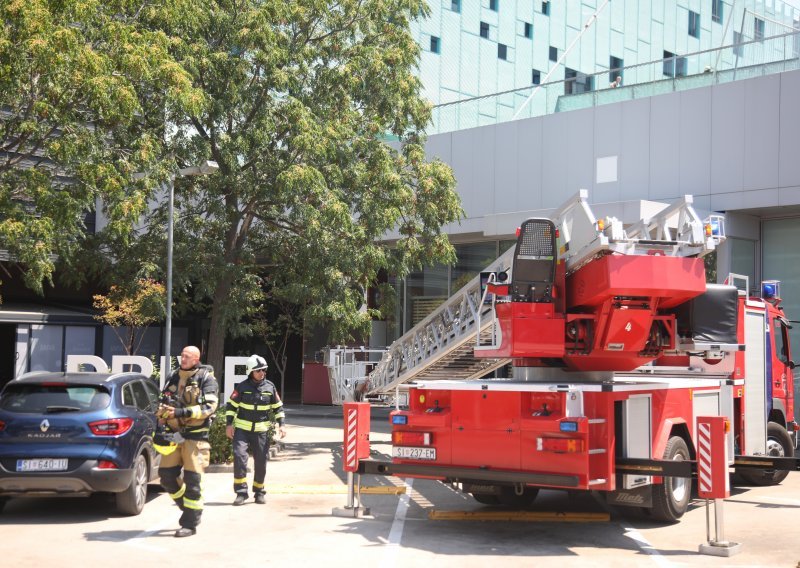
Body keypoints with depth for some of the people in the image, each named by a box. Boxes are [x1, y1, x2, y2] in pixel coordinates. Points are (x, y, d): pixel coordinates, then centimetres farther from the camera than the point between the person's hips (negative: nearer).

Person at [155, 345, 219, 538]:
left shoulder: (206, 379, -4)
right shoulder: (173, 377, 14)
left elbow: (209, 406, -14)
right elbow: (163, 401, 25)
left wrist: (181, 412, -21)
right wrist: (163, 413, 2)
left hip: (195, 435, -6)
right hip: (173, 433, 6)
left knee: (192, 480, -6)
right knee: (166, 474, 4)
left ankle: (190, 523, 2)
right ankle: (187, 506, 27)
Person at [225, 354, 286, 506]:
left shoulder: (270, 388, 2)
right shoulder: (242, 387, -4)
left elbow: (278, 407, 10)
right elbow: (231, 405, 2)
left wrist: (281, 424, 2)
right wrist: (229, 424, -5)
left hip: (261, 431, 2)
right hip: (242, 429, -2)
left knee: (261, 462, 6)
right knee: (239, 456, -17)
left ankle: (259, 492, 22)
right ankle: (241, 492, -11)